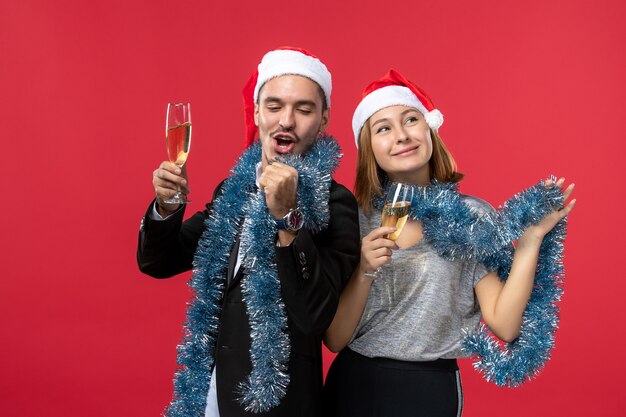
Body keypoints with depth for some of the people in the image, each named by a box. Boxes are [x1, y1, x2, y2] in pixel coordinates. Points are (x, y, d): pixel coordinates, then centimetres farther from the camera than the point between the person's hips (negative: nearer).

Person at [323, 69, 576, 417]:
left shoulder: (473, 217, -6)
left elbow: (504, 325, -13)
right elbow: (334, 339, -6)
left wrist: (531, 235, -16)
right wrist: (364, 271, -21)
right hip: (352, 386, 1)